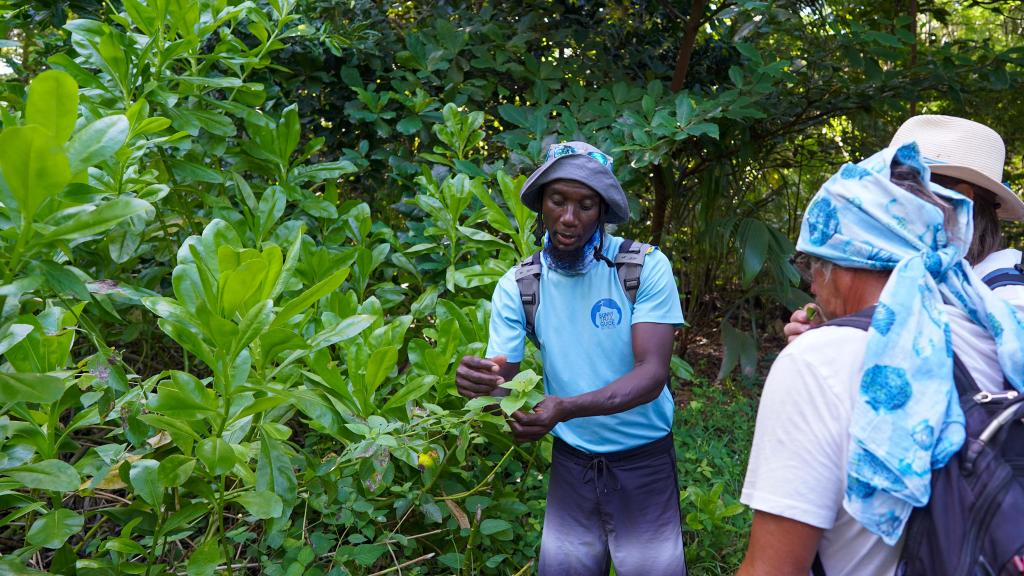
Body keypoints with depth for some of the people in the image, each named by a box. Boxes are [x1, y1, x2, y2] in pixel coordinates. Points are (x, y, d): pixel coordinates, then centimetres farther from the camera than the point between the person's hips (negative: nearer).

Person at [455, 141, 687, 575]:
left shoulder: (645, 266, -15)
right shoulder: (517, 286, -7)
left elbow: (653, 373, -22)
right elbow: (500, 377, -9)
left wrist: (567, 408, -37)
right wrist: (477, 382, -34)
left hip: (643, 458, -2)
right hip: (570, 458, 2)